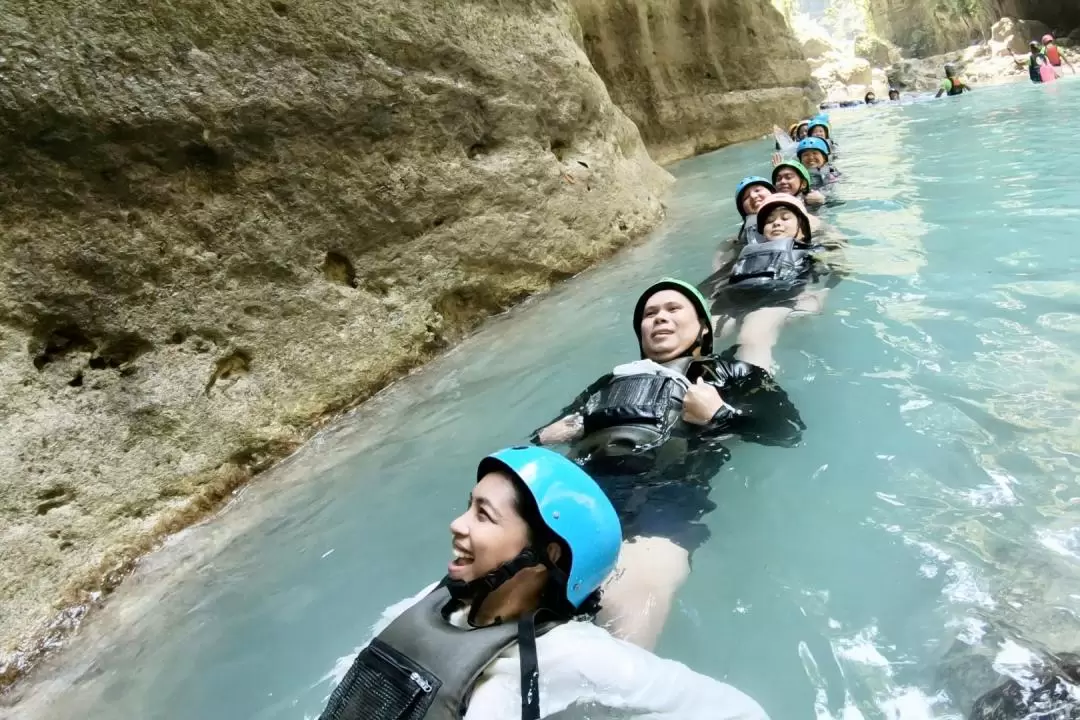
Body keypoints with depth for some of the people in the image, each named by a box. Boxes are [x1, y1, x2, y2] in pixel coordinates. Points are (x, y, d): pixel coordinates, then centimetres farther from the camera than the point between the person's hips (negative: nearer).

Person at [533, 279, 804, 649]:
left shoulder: (728, 373, 28)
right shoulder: (611, 382, 36)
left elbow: (789, 428, 15)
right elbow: (547, 438, 34)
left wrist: (718, 414, 4)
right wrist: (545, 439, 11)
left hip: (664, 495, -3)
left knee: (630, 609, -36)